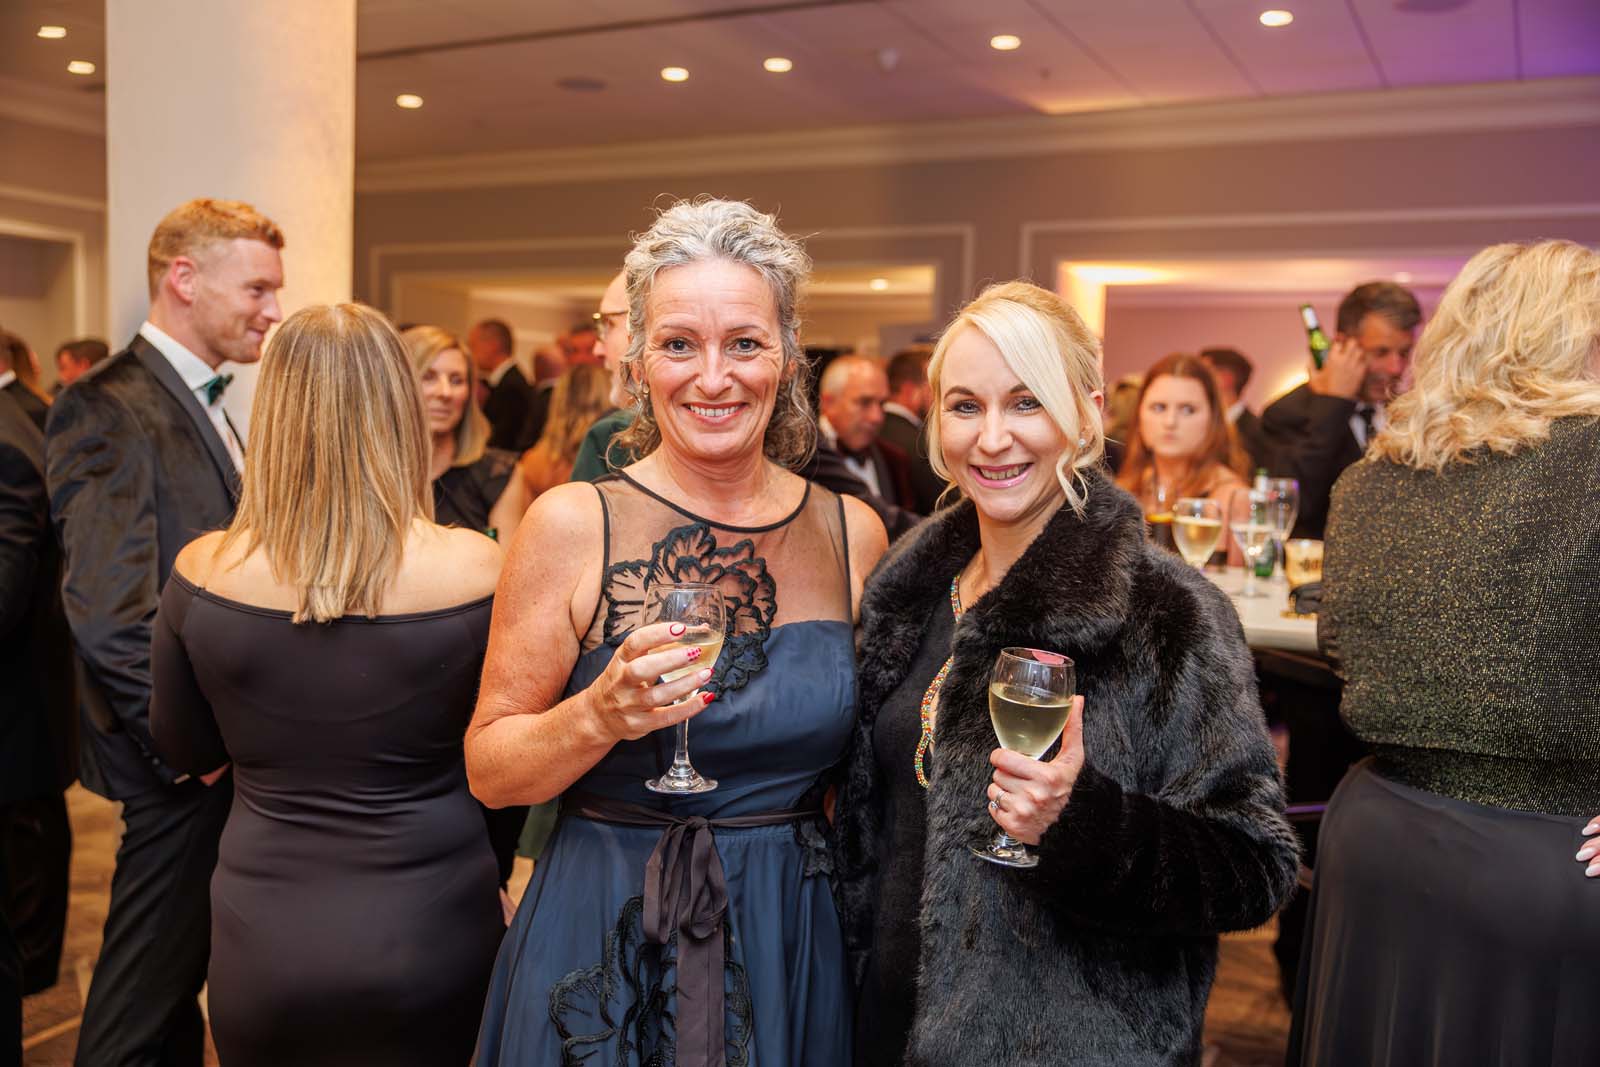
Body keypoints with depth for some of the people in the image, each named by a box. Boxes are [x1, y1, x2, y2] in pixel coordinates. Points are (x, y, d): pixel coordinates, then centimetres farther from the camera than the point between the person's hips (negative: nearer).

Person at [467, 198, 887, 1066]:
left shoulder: (852, 532, -3)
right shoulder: (572, 522, -11)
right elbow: (487, 769, -8)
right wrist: (600, 714, -24)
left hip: (792, 947, 3)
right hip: (604, 954, -2)